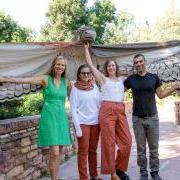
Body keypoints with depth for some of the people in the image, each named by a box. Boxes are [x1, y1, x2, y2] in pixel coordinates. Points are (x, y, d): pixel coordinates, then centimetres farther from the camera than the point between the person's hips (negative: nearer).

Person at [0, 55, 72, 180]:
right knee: (54, 152, -12)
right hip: (49, 117, -5)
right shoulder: (45, 79, -4)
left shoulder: (66, 82, 10)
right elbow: (23, 80, -13)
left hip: (62, 117, 5)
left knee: (59, 152, 8)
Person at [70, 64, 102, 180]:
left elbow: (100, 104, 13)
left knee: (93, 150, 10)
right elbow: (73, 109, -6)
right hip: (82, 123, -4)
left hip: (95, 123, 4)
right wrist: (77, 127, -12)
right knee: (83, 151, -1)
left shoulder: (95, 86, 8)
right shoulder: (75, 88, -3)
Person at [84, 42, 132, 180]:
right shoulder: (103, 78, 10)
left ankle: (120, 168, 18)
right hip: (107, 110, -4)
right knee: (109, 142, -4)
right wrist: (86, 49, 13)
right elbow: (90, 64, 8)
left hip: (121, 111, 4)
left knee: (127, 141, -1)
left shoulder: (122, 80, 20)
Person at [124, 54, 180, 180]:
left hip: (152, 117, 0)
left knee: (154, 147, 6)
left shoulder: (154, 77, 2)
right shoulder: (131, 79, 1)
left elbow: (161, 95, 7)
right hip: (137, 118, 0)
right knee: (141, 148, 6)